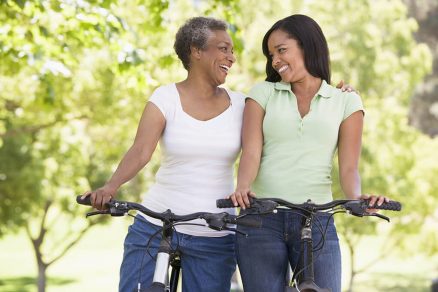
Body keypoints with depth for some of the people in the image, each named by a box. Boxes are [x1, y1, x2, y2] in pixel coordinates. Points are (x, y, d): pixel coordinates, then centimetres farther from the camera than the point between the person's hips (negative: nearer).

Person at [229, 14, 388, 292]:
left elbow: (348, 167, 1)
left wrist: (357, 197, -21)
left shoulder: (346, 102, 10)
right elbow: (251, 152, -2)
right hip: (261, 220, 1)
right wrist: (242, 188, -23)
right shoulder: (263, 93, 11)